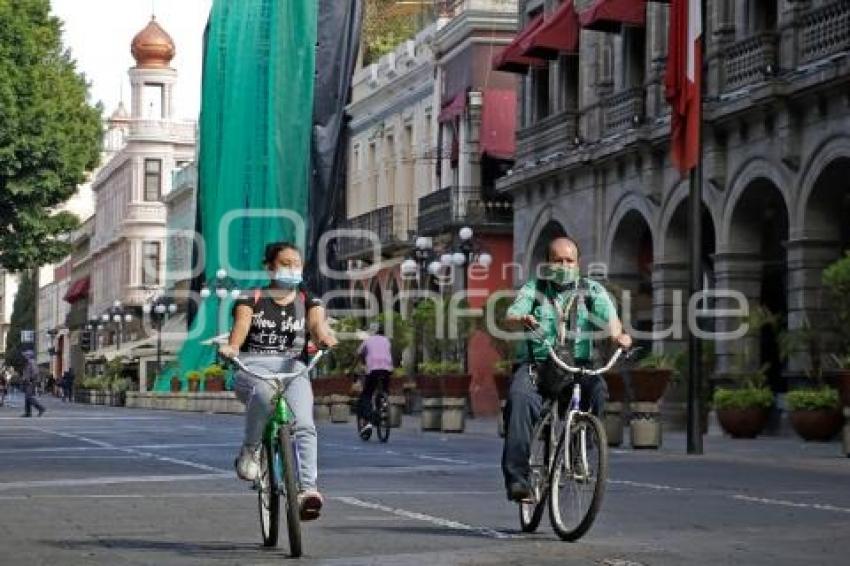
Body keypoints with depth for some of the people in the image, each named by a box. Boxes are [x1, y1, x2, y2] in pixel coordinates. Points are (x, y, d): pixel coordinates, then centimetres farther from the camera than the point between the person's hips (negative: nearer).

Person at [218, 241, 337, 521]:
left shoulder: (308, 301, 16)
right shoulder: (251, 299, 13)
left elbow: (317, 323, -5)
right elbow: (241, 324, -7)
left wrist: (325, 337, -30)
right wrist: (231, 346, -30)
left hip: (292, 367, 2)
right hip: (253, 365, -1)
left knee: (304, 425, -25)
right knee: (264, 395, -38)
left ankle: (307, 489, -34)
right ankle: (250, 451, -16)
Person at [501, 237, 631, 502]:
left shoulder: (592, 290, 9)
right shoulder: (534, 288, 9)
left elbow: (609, 316, -9)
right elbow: (511, 315, -8)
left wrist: (618, 334, -33)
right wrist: (523, 318, -34)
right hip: (535, 364, -1)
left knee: (598, 390, -31)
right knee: (520, 397, -31)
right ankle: (517, 475, -31)